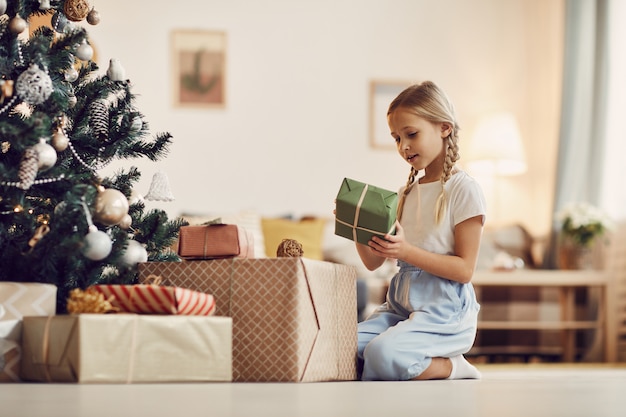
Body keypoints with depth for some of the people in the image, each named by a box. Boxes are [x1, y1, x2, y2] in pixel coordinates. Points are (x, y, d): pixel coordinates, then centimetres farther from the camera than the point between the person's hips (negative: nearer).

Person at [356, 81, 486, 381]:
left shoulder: (464, 190, -6)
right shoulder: (407, 192, 15)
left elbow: (464, 269, -12)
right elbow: (373, 262, 13)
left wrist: (407, 251, -22)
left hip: (445, 309, -7)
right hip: (400, 302, 7)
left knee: (383, 353, -32)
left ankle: (454, 368, -6)